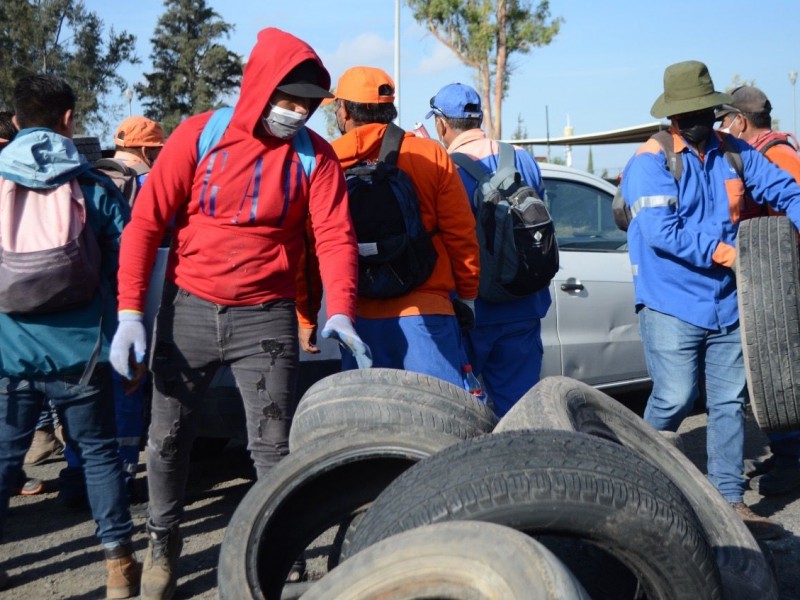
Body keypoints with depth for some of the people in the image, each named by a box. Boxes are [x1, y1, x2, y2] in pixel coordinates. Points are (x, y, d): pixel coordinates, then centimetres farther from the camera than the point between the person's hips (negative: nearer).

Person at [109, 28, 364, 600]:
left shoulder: (315, 155, -4)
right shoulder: (199, 135, -7)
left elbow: (335, 235, -10)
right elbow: (146, 221, -6)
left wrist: (340, 312, -26)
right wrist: (130, 311, -13)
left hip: (266, 316, 0)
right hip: (188, 309, 1)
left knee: (275, 445, -1)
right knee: (168, 438, 12)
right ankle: (163, 543, 34)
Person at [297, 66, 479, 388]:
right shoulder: (431, 155, 1)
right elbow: (460, 233, 1)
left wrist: (306, 318, 10)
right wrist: (467, 294, 13)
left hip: (359, 316, 1)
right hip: (424, 312, -1)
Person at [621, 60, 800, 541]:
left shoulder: (734, 153, 9)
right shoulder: (651, 161, -9)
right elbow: (661, 231, -19)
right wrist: (724, 253, -15)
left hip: (727, 305, 6)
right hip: (672, 305, -5)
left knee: (730, 402, 8)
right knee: (675, 399, -8)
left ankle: (730, 501, 17)